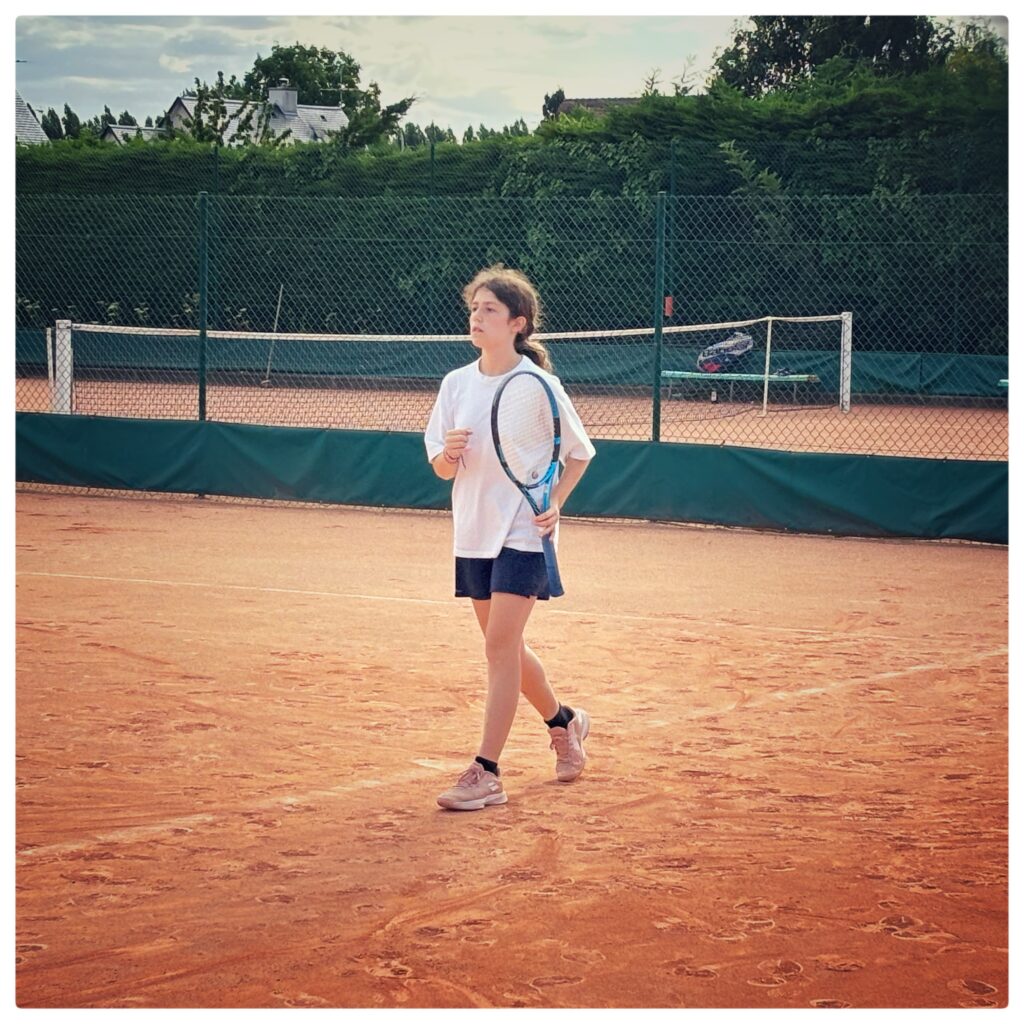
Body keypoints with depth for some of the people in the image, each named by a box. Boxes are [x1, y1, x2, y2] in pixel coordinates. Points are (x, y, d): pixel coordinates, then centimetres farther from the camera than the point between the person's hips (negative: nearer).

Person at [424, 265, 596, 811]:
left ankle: (486, 774, -11)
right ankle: (563, 722, 40)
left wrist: (555, 502, -13)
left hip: (523, 531, -6)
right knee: (505, 647, 14)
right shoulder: (456, 383, 3)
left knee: (500, 644, -13)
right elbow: (441, 466, 6)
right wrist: (448, 454, -17)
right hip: (473, 531, 6)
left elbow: (579, 452, 1)